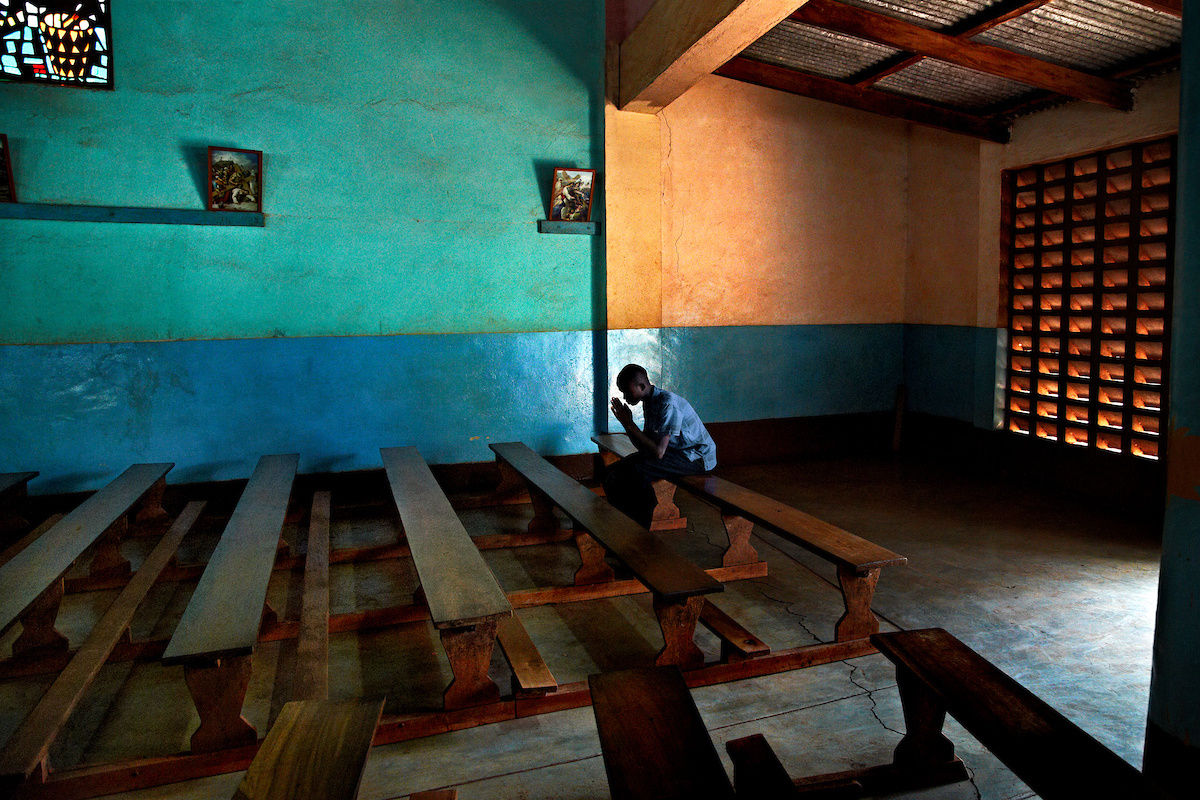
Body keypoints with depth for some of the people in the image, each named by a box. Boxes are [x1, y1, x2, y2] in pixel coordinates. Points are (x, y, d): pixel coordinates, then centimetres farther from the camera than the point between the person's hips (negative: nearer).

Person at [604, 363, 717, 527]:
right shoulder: (649, 402, 4)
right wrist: (626, 424, -7)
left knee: (636, 472, -26)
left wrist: (630, 425, -24)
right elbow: (644, 447, 7)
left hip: (698, 457, -10)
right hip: (676, 451, 10)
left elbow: (658, 452, -30)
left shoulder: (668, 403, -25)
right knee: (617, 470, 1)